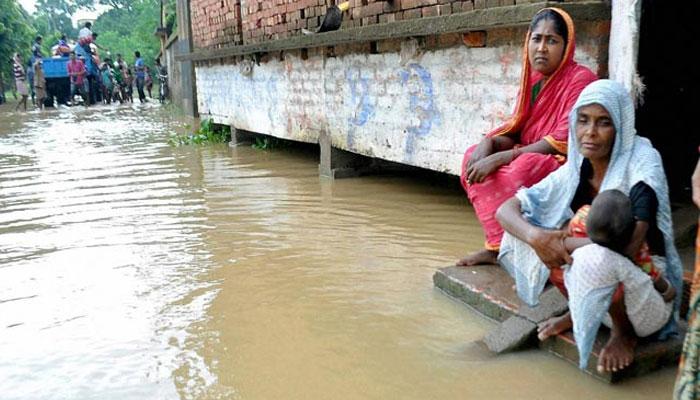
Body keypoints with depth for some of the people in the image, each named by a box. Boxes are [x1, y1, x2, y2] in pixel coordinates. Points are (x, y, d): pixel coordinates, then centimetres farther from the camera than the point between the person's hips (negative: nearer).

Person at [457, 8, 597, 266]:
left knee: (522, 169, -35)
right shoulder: (533, 79, 8)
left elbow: (562, 141, -21)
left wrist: (500, 158, -26)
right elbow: (515, 129, 9)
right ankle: (500, 244, -13)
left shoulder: (581, 79, -13)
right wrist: (489, 142, -15)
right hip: (530, 161, 8)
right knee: (474, 157, -9)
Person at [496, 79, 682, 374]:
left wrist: (560, 241, -21)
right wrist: (536, 236, -26)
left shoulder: (641, 161, -18)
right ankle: (577, 311, 7)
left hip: (651, 294, -5)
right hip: (600, 297, 5)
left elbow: (629, 243, -32)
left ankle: (625, 332, -6)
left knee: (594, 257, -38)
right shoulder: (575, 172, -3)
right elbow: (506, 210, -6)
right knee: (524, 225, -9)